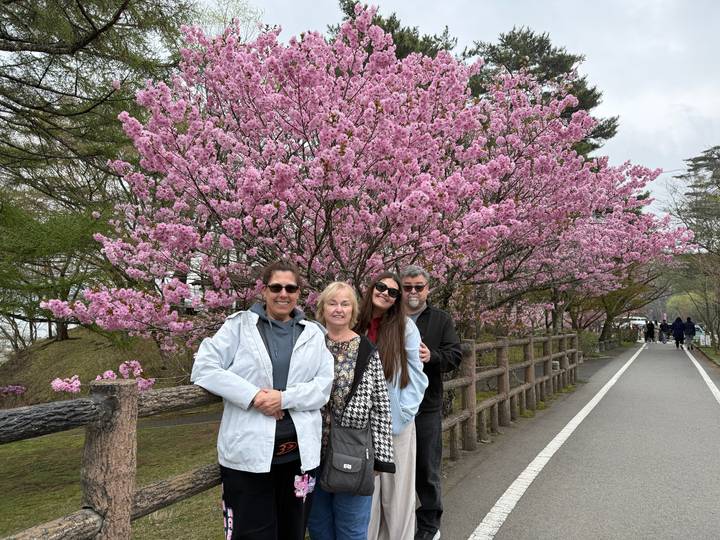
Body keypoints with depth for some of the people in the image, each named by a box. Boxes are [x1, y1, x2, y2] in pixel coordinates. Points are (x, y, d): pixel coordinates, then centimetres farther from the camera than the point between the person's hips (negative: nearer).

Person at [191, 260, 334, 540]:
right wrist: (253, 396, -17)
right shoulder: (239, 325, 1)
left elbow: (324, 385, 0)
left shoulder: (314, 334, 8)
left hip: (299, 453, 3)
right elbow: (203, 368, -8)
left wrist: (284, 398, -17)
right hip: (247, 452, -3)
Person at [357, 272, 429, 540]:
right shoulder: (356, 327, 2)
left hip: (396, 420, -2)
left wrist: (404, 410, -9)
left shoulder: (405, 326, -4)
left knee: (396, 487, 7)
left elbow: (416, 372, -3)